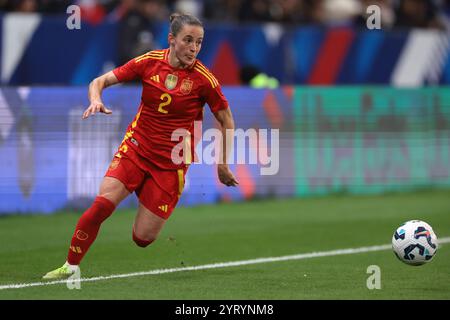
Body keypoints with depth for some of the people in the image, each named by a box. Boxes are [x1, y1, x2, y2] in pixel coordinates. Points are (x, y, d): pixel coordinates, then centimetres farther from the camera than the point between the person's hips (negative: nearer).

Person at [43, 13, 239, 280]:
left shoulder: (203, 79, -10)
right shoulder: (149, 62, -5)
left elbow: (227, 121, 1)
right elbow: (100, 81, 0)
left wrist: (223, 165, 2)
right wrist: (96, 100, -22)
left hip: (171, 163, -2)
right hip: (136, 147, 2)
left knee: (143, 238, -6)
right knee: (103, 203, -21)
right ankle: (71, 266, -7)